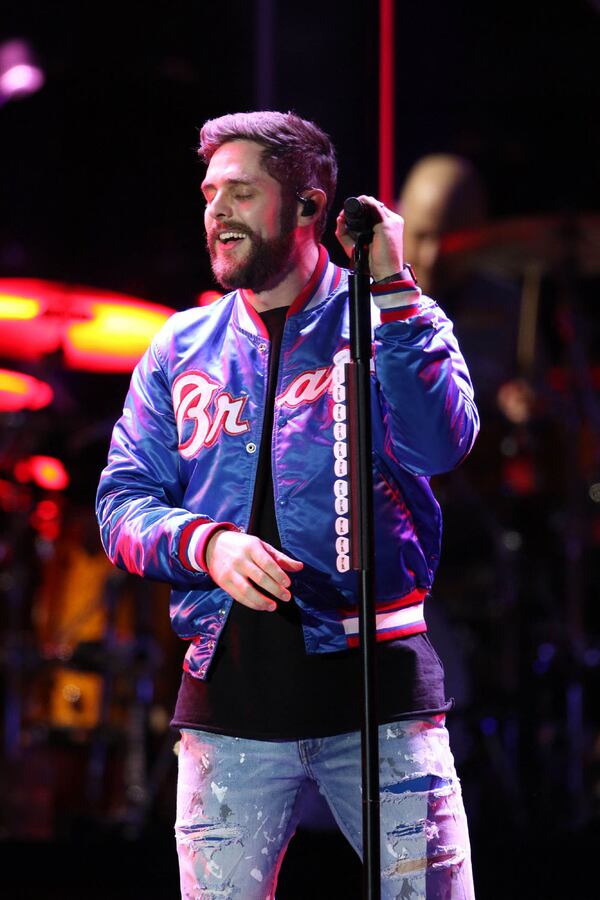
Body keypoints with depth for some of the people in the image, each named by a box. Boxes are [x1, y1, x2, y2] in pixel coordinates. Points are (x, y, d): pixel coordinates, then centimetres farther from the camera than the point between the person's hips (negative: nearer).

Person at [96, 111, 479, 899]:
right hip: (230, 701, 3)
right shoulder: (182, 347, 13)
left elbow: (438, 447, -14)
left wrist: (389, 290, -17)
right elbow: (122, 503, 8)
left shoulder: (394, 324, 5)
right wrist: (205, 544, -13)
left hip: (374, 686, -2)